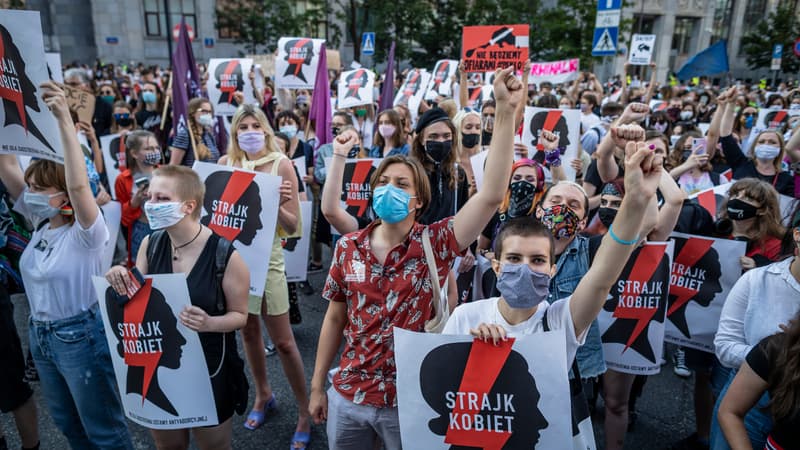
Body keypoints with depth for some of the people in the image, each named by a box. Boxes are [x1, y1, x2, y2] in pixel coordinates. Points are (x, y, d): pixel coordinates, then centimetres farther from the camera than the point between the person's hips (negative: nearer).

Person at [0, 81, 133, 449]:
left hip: (81, 336, -8)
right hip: (41, 336, 8)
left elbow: (78, 185, -39)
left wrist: (64, 120, -43)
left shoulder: (85, 233, -20)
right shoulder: (40, 223, 0)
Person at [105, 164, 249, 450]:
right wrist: (120, 281, -17)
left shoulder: (224, 253, -21)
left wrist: (209, 323, -31)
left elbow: (240, 314, -11)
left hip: (208, 370, -4)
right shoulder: (150, 244, -5)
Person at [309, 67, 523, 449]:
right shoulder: (349, 247, -4)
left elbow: (491, 195, -26)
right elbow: (335, 318, 5)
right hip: (347, 397, 3)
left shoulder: (434, 243, -13)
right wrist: (318, 386, 8)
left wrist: (505, 112, -31)